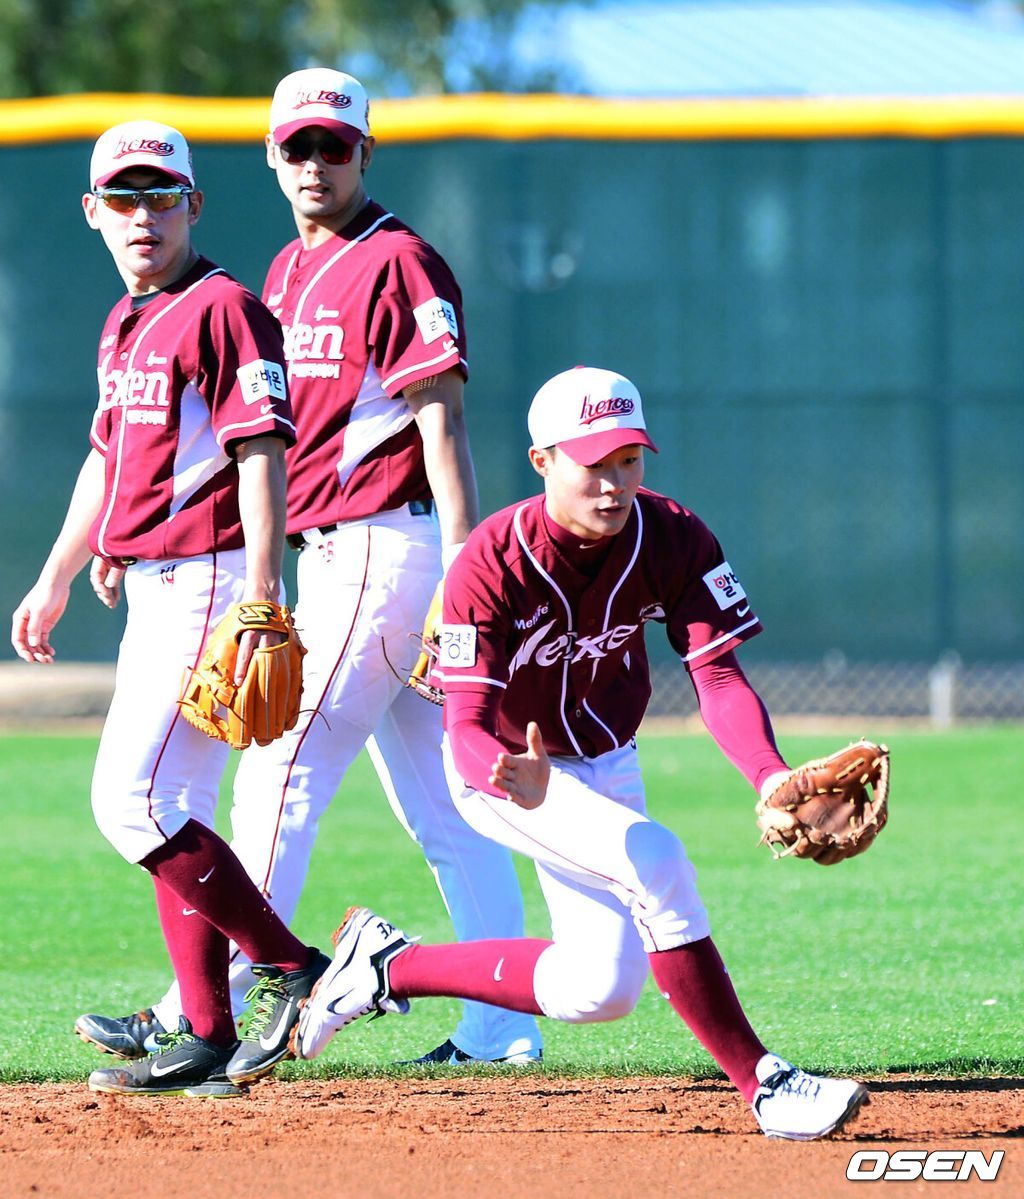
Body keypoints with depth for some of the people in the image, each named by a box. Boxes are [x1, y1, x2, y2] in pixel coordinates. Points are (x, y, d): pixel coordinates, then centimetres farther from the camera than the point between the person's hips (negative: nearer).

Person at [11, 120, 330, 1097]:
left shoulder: (222, 310, -11)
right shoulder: (126, 324, 18)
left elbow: (263, 460, -19)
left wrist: (259, 603, -26)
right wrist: (57, 579, 32)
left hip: (211, 586, -10)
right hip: (154, 596, 10)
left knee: (133, 801, -15)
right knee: (165, 811, 7)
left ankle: (292, 971, -9)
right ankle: (205, 1042, 7)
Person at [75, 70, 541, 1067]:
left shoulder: (398, 264, -9)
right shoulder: (288, 274, 19)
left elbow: (441, 425, -15)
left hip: (386, 548, -9)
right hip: (329, 556, 9)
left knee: (281, 777, -10)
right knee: (442, 805, 8)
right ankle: (502, 1031, 9)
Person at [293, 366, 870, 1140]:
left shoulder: (674, 540, -19)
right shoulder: (491, 565, -30)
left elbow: (719, 677, -26)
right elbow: (469, 728, -34)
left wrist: (772, 778, -46)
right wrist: (519, 783, -58)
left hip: (605, 764, 6)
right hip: (503, 765, -6)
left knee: (600, 990, 4)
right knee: (652, 858, -30)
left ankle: (390, 966, 22)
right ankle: (762, 1084, -26)